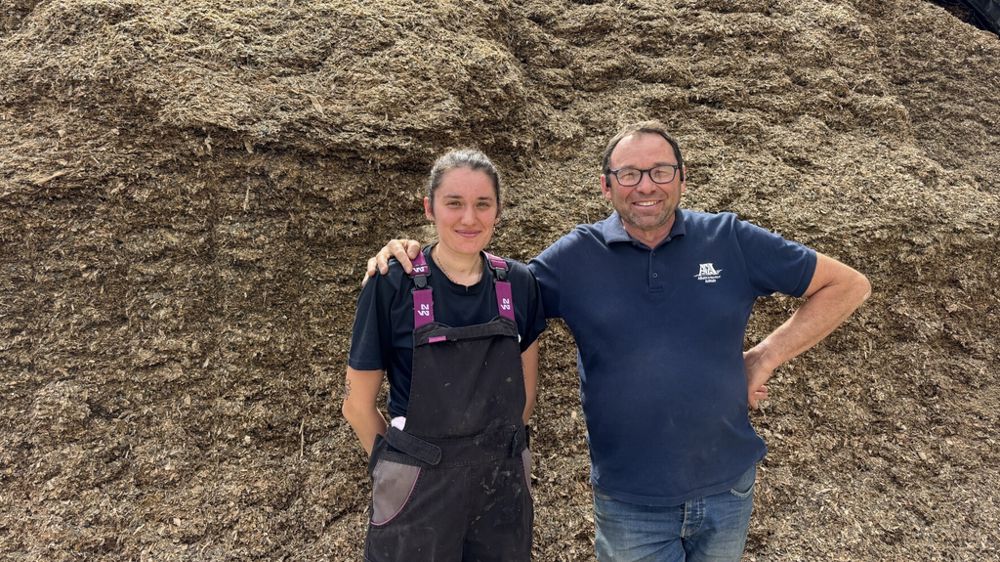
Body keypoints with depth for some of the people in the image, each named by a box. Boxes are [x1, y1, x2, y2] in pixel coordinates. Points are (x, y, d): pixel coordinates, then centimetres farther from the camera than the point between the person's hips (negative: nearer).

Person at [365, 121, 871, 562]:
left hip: (728, 487, 2)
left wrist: (766, 357, -7)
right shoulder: (576, 257, -7)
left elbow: (848, 285, 1)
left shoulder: (730, 241, -6)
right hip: (631, 500, -1)